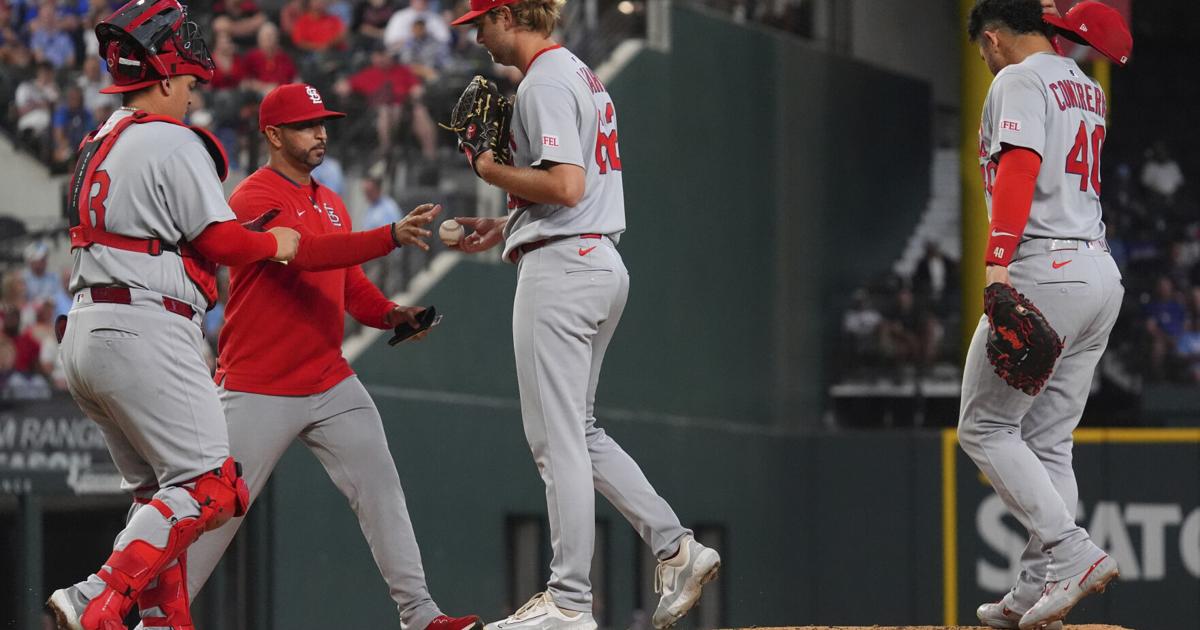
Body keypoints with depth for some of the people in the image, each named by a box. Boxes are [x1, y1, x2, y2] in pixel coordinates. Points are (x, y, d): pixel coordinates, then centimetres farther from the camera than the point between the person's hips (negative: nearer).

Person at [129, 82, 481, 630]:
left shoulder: (331, 204, 15)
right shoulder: (253, 198, -11)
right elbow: (304, 254, -29)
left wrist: (388, 314, -3)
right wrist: (391, 237, -37)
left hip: (331, 384, 7)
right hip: (259, 393, -7)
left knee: (380, 488, -4)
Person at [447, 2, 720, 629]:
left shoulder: (545, 83, -13)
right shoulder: (582, 75, 19)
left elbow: (565, 185, -23)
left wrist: (492, 170, -9)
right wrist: (502, 228, 19)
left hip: (561, 270, -10)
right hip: (602, 264, 10)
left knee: (556, 436, -7)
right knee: (576, 431, 16)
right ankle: (675, 548, 9)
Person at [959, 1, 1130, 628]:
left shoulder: (1019, 81, -6)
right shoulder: (1087, 88, 20)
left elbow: (1020, 164, -20)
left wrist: (998, 260, -29)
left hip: (1045, 272, -9)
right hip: (1101, 271, 9)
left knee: (984, 427, -3)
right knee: (1049, 441, 11)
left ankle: (1073, 553, -16)